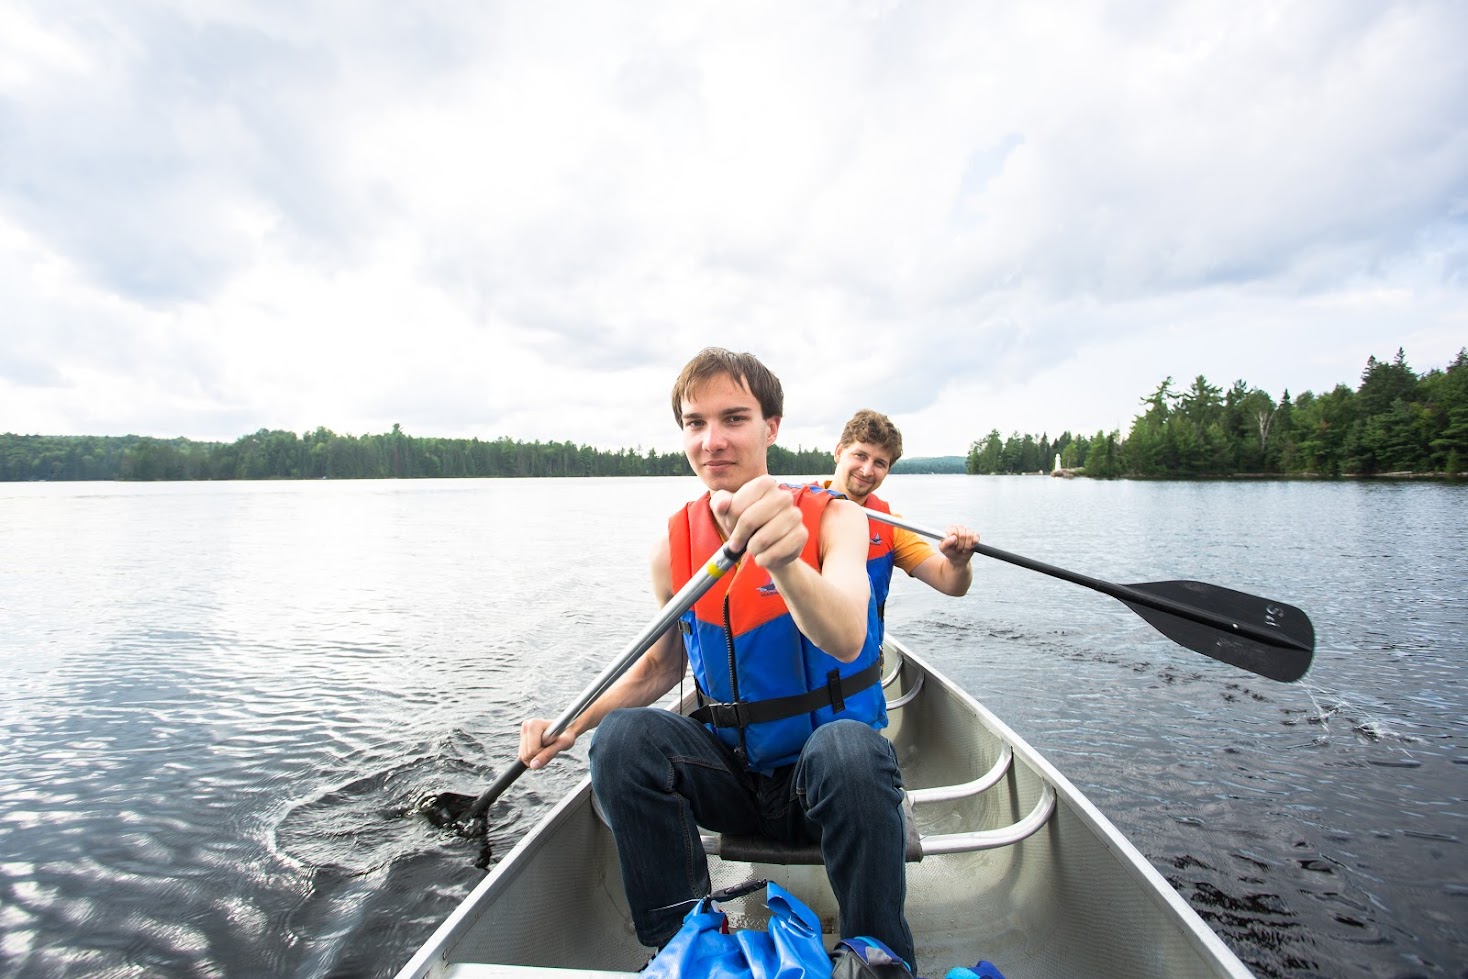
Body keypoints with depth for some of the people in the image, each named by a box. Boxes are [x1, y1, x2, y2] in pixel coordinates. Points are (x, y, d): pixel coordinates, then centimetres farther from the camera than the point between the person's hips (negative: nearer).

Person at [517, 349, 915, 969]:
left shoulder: (833, 517, -13)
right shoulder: (673, 547, -3)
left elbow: (846, 641, -33)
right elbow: (659, 667, 11)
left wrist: (783, 561, -54)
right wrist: (573, 725, -3)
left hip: (822, 777, -3)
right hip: (733, 775, 3)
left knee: (848, 748, -35)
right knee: (621, 737, -22)